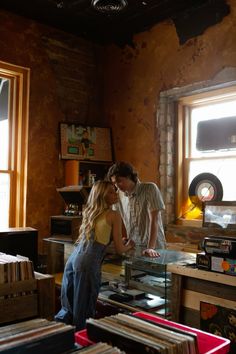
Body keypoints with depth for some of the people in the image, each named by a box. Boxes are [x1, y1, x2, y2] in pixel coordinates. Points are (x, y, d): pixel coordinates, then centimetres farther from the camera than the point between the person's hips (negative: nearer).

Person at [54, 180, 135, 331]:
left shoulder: (90, 212, 20)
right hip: (88, 263, -7)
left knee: (69, 306, 19)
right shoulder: (114, 215, 0)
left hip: (73, 258, 7)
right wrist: (129, 245, 23)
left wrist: (116, 240, 39)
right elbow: (119, 249, 2)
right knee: (83, 309, 4)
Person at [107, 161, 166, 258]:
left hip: (154, 246, -3)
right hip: (132, 246, 4)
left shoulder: (150, 189, -11)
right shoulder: (120, 195, 2)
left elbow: (154, 220, -15)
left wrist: (150, 247, -21)